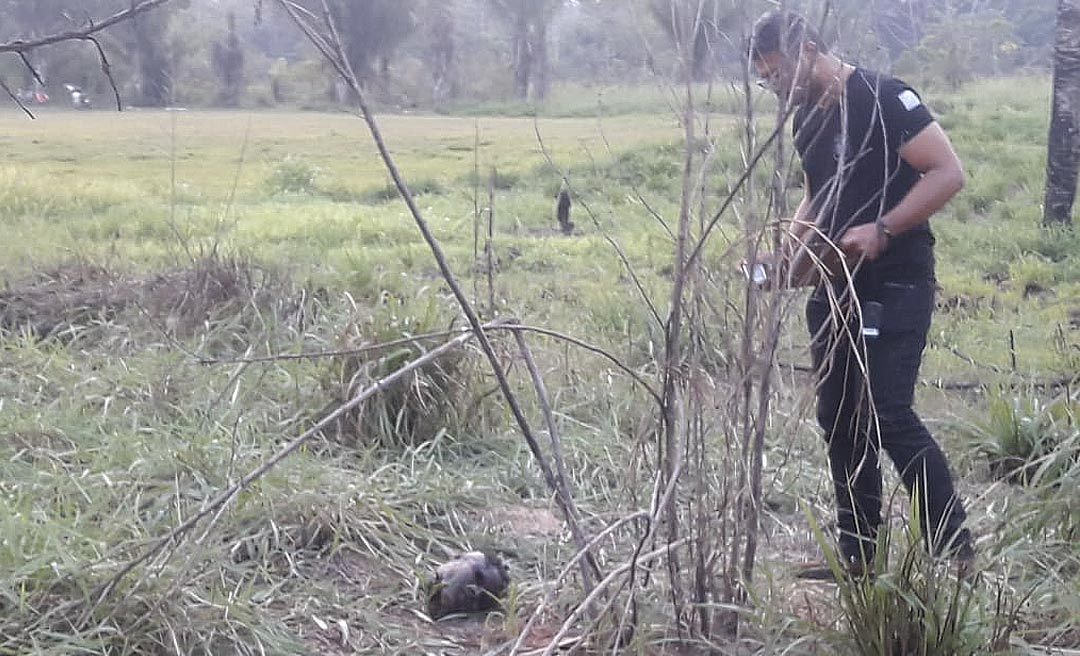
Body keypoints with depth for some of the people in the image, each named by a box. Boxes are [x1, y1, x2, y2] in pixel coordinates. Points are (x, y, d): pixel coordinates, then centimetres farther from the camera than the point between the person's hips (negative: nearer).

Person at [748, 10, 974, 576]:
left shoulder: (882, 98, -14)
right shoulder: (806, 118, 11)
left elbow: (948, 173, -17)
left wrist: (882, 230, -25)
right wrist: (793, 244, 8)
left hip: (895, 285, -9)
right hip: (835, 286, 9)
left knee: (888, 414, -14)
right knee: (838, 418, 9)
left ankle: (955, 551, -3)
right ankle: (856, 554, 19)